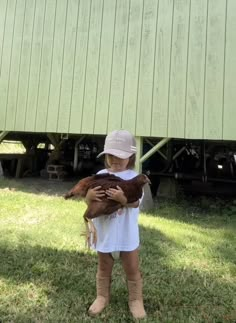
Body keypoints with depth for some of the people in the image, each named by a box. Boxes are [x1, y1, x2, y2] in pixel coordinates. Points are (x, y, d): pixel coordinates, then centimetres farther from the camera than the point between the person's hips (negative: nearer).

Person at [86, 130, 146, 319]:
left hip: (127, 235, -3)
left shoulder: (134, 178, -13)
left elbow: (135, 203, -22)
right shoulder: (100, 175, -3)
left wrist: (122, 198, -42)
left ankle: (136, 300, 37)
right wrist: (90, 195, -28)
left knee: (132, 269, 16)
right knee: (104, 268, 22)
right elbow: (89, 200, -4)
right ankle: (102, 297, 43)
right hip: (105, 233, 3)